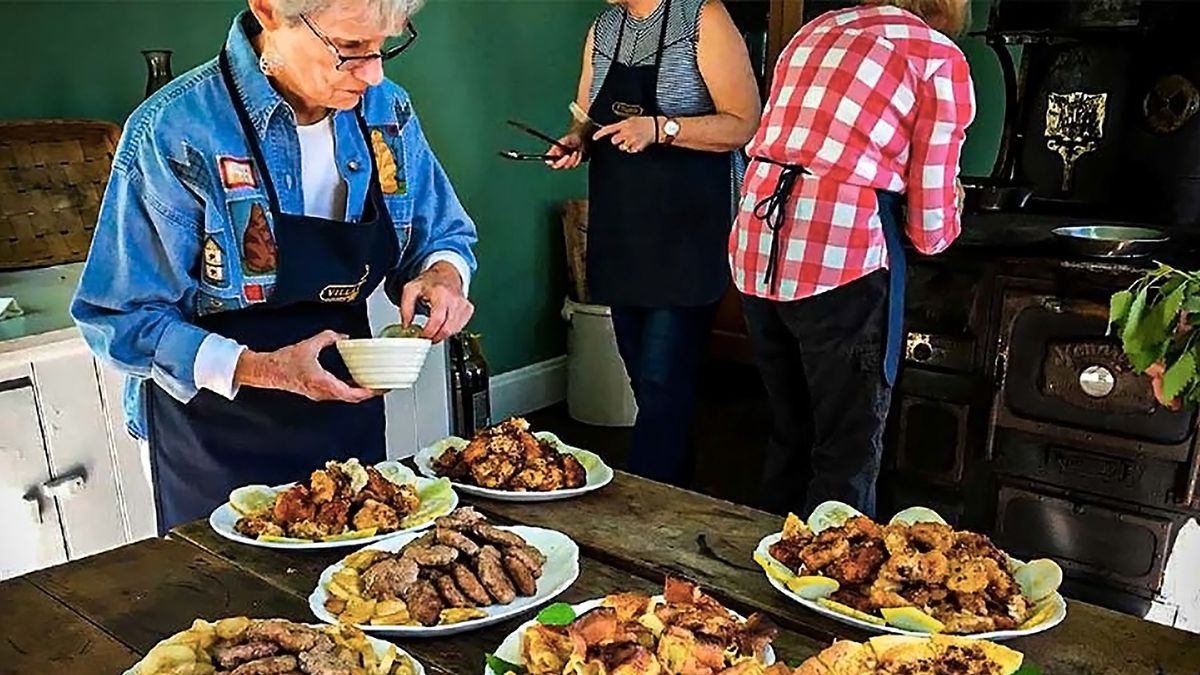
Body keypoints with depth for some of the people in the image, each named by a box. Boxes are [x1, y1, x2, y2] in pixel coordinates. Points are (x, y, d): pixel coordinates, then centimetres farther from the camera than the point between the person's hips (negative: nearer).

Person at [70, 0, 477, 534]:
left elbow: (445, 237, 6)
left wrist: (443, 275, -17)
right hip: (219, 445, -4)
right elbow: (120, 320, -17)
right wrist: (258, 369, -30)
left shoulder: (386, 111, -6)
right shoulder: (173, 133, -21)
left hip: (350, 421, 5)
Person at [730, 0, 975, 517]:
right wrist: (949, 207, 23)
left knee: (788, 432, 21)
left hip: (755, 251, 7)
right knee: (849, 452, 9)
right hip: (840, 262, -6)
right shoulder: (941, 58, 2)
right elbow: (931, 231, 0)